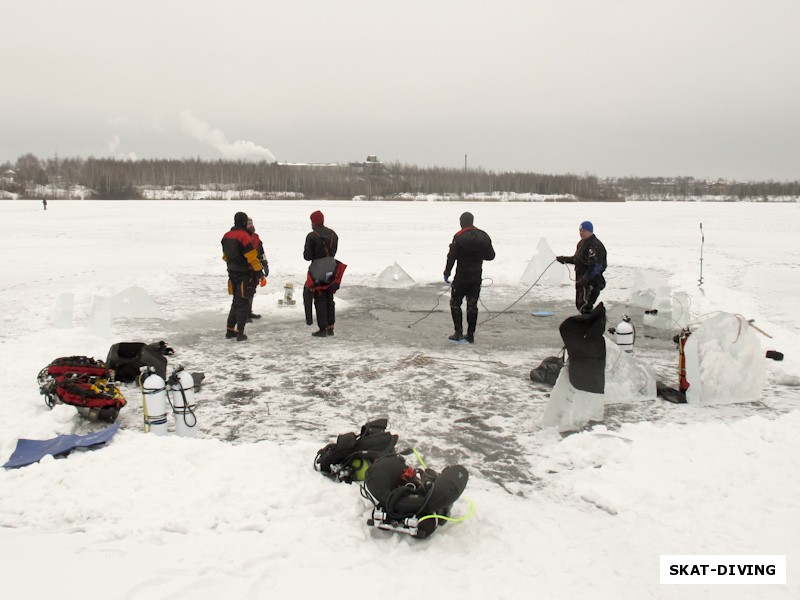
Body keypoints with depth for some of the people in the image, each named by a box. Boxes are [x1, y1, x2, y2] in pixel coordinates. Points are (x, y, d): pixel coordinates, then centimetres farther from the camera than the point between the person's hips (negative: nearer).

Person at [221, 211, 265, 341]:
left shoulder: (226, 236, 8)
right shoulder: (244, 236, -17)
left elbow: (225, 256, 17)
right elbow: (252, 256, -20)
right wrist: (259, 271, -15)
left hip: (232, 272, 7)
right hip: (245, 274, -7)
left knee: (236, 301, 18)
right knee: (243, 303, -1)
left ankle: (230, 330, 20)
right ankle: (240, 333, -1)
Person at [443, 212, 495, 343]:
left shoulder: (459, 237, -12)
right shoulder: (484, 236, 3)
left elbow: (452, 257, -12)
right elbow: (491, 256, 9)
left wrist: (447, 273, -4)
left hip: (461, 277, -5)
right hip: (477, 277, 5)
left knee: (455, 303, 7)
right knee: (472, 305, 9)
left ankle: (459, 333, 1)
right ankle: (470, 335, 11)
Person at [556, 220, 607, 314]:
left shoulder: (595, 245, -18)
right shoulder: (582, 243, 13)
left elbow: (595, 266, -24)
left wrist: (585, 279, -29)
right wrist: (565, 259, 13)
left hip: (591, 281, -10)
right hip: (582, 279, 10)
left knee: (584, 306, -13)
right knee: (579, 304, 16)